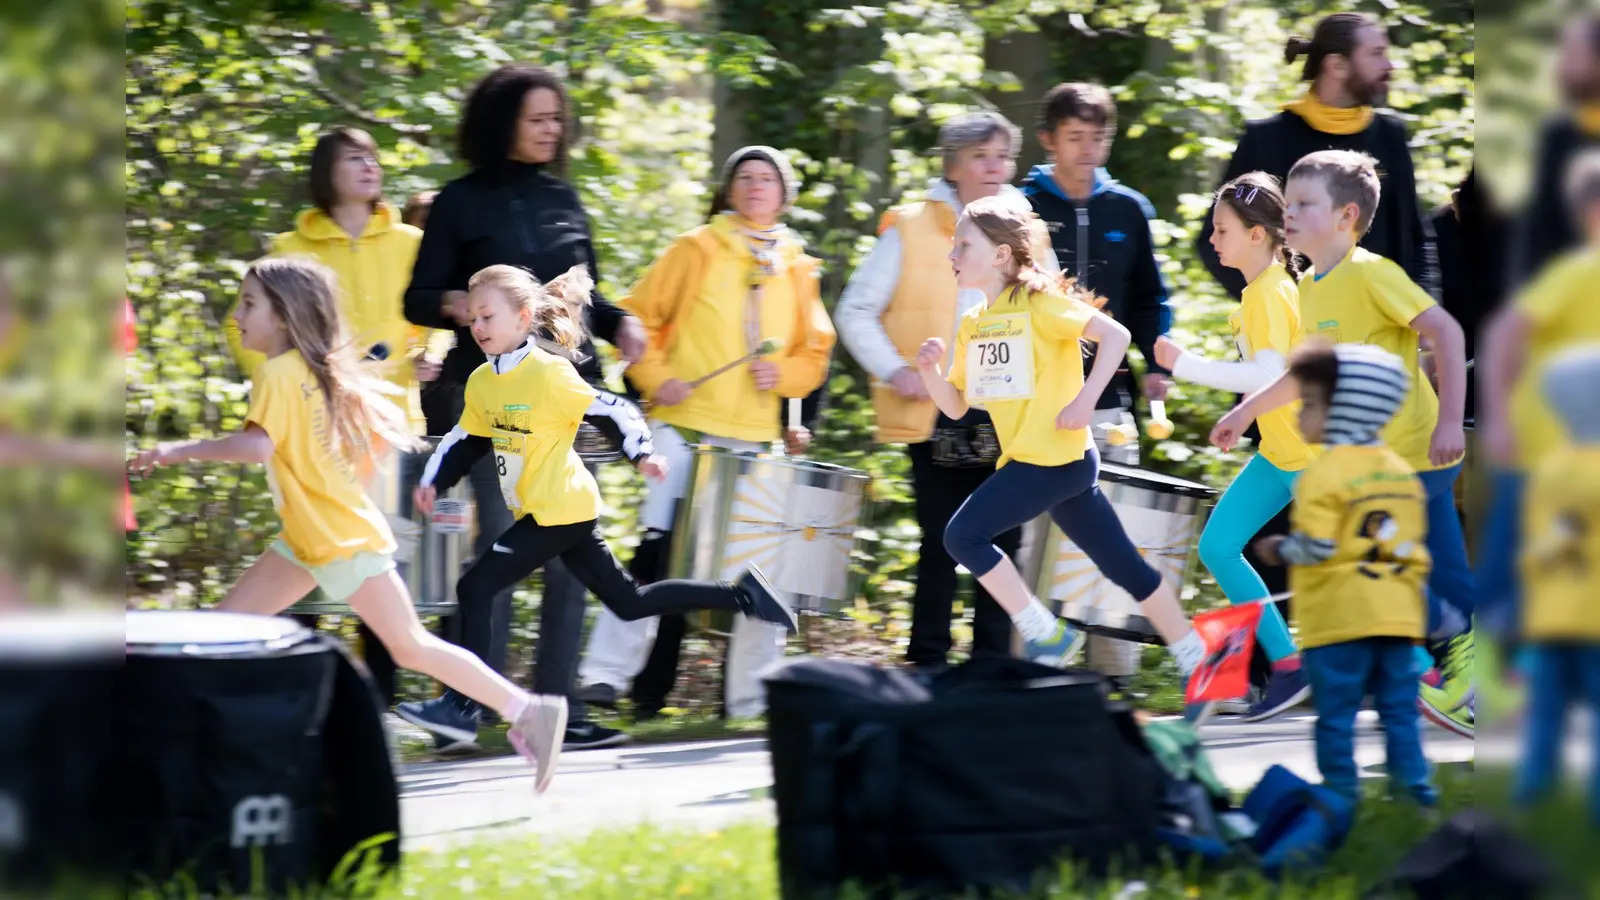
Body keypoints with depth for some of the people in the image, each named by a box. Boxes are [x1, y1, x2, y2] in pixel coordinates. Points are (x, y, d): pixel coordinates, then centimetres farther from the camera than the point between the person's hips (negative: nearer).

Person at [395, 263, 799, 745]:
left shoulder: (550, 372, -17)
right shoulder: (481, 382, 7)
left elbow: (614, 411, -18)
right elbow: (466, 439, 19)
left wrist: (642, 453, -30)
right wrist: (433, 482, 8)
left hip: (560, 510, -9)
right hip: (544, 512, 9)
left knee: (475, 587, -13)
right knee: (628, 602, 14)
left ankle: (463, 705, -9)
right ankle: (739, 595, 21)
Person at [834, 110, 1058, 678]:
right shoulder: (911, 230, 1)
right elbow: (856, 312, 1)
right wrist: (895, 371, -11)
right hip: (938, 414, -3)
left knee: (1002, 544, 2)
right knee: (942, 545, -1)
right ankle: (927, 666, 7)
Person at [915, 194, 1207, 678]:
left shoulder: (1037, 303, -9)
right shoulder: (973, 324, 15)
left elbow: (1115, 334, -17)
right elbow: (955, 405, 16)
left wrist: (1085, 400, -22)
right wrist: (930, 370, -2)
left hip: (1055, 455, -8)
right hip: (1030, 458, 8)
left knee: (964, 534, -14)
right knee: (1123, 565, 11)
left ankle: (1047, 635, -6)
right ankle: (1196, 660, 17)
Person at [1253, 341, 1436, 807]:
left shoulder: (1324, 474, -12)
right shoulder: (1401, 471, 12)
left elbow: (1316, 547, -18)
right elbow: (1415, 544, 16)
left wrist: (1279, 549, 0)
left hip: (1338, 616, -7)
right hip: (1397, 612, 7)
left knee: (1336, 711, 1)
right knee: (1399, 707, 11)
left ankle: (1341, 789, 2)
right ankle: (1413, 783, 8)